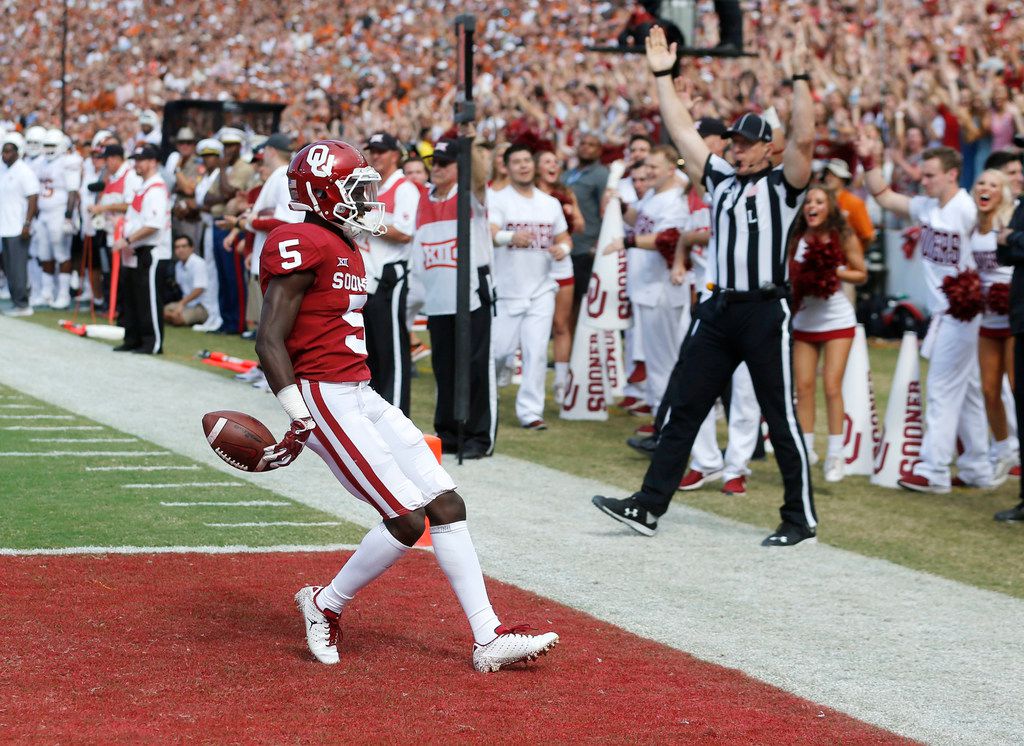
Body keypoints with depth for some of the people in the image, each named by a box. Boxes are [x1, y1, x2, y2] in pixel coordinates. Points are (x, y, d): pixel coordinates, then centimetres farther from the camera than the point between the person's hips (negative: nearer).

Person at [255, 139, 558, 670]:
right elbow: (269, 341, -19)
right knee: (407, 518, -12)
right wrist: (300, 420, -21)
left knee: (447, 504, 4)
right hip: (325, 399, -10)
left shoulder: (344, 250, 17)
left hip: (361, 396, 10)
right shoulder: (303, 245, -14)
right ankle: (325, 606, 9)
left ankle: (489, 639, 6)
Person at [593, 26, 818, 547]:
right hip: (717, 309, 6)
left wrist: (799, 78, -22)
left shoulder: (782, 185, -1)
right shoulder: (720, 179, 16)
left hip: (766, 312, -6)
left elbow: (803, 139, -17)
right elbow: (682, 131, 16)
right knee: (682, 408, 6)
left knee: (782, 418, -1)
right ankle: (649, 506, 10)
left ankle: (801, 520, 6)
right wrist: (662, 75, 12)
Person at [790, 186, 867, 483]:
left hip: (837, 321, -3)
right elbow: (787, 273, 5)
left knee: (832, 386, -7)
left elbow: (861, 274, 0)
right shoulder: (795, 238, -2)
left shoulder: (845, 238, -6)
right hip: (804, 321, 3)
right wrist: (797, 282, -16)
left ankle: (835, 455, -1)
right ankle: (805, 450, 10)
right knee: (804, 386, 1)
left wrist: (836, 272, -16)